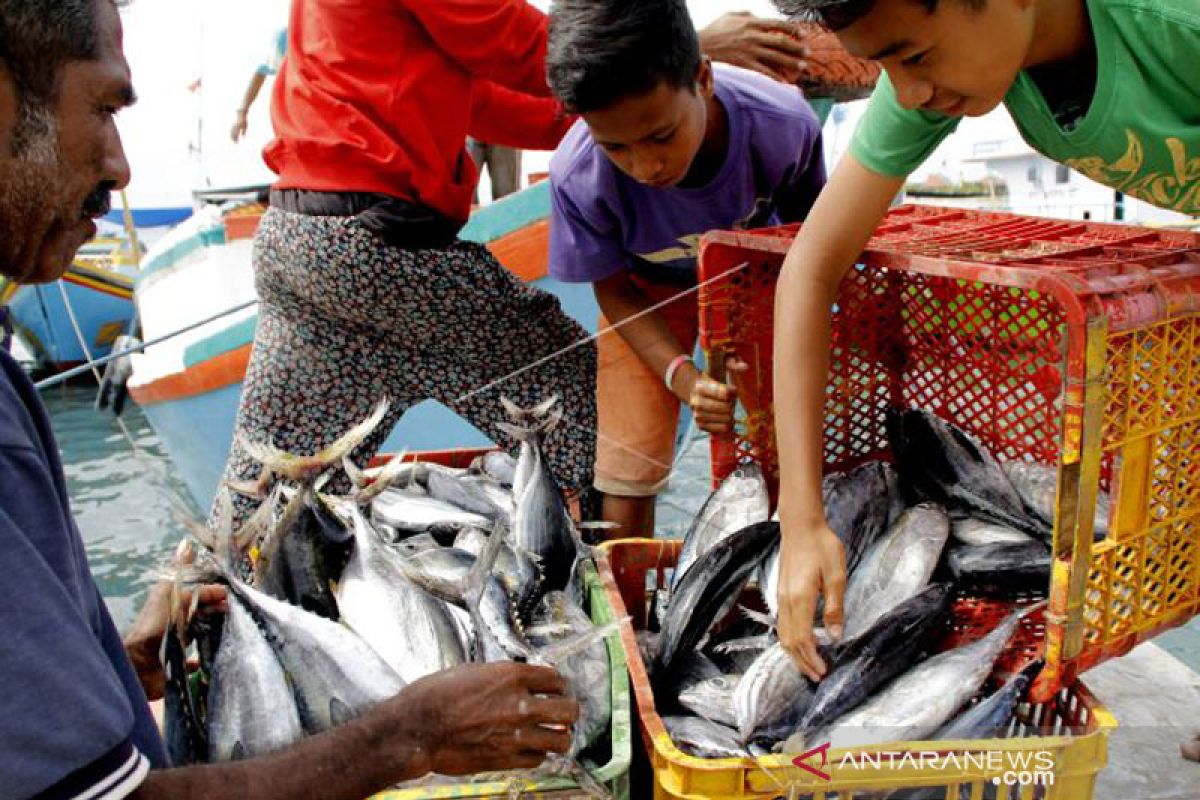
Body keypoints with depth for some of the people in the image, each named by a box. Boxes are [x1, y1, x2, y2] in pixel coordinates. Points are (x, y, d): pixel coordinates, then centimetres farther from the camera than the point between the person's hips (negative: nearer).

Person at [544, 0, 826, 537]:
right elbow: (614, 291, -15)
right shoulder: (577, 176, -34)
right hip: (648, 294, -1)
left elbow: (804, 233, -11)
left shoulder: (783, 124, -33)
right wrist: (683, 377, -30)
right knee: (627, 476, -8)